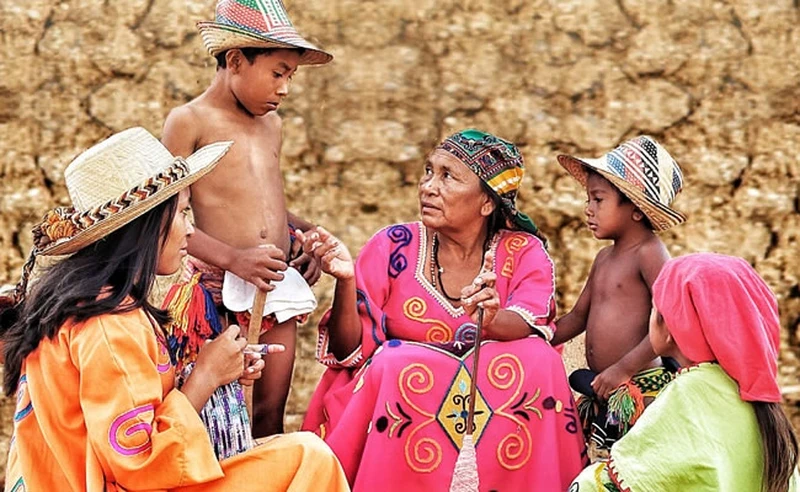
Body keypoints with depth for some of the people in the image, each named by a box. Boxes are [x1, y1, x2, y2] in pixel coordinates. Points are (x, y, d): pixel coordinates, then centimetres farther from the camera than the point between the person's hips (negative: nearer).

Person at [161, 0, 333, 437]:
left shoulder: (270, 123, 15)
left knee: (271, 412, 9)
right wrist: (232, 259, -23)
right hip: (220, 288, -6)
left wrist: (305, 236, 6)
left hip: (278, 286, 6)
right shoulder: (189, 121, -6)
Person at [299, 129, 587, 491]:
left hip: (494, 401, 1)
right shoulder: (393, 247, -4)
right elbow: (350, 350, -6)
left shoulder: (524, 254, -2)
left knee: (537, 361, -25)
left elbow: (527, 329, -21)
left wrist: (493, 321, -43)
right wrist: (346, 281, -24)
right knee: (397, 366, -30)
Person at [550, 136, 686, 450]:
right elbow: (578, 316, 21)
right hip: (603, 390, 8)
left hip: (639, 387, -8)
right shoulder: (605, 257, 15)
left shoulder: (649, 253, -10)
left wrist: (623, 369, -19)